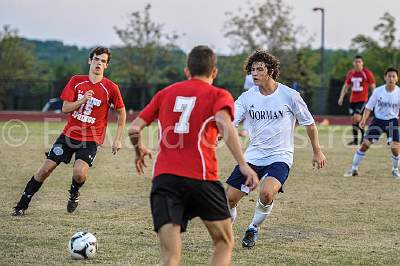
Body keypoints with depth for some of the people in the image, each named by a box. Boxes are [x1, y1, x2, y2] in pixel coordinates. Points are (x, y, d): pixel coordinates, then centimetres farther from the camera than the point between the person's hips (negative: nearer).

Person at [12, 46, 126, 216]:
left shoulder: (111, 88, -7)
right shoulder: (76, 81, 0)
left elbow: (121, 113, 4)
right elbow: (65, 108, -2)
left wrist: (118, 139, 0)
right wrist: (82, 101, -20)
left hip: (91, 139, -3)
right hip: (69, 134, 3)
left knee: (79, 172, -25)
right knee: (45, 169, -1)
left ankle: (74, 193, 12)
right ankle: (22, 205, 12)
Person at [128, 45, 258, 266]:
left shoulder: (166, 93, 20)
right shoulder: (219, 95, 9)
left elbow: (134, 129, 16)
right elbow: (224, 122, -13)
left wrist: (139, 150, 38)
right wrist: (242, 164, -21)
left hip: (163, 177, 3)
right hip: (200, 178, -3)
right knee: (224, 243, 17)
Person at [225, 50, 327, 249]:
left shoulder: (290, 96, -7)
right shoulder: (247, 97, 0)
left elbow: (309, 123, 4)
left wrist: (317, 151, 9)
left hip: (280, 156, -3)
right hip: (253, 156, 3)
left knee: (266, 193, -29)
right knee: (230, 197, -4)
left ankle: (253, 229, -2)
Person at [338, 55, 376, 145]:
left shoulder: (367, 73, -7)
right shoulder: (350, 73, 8)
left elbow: (373, 87, -3)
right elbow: (346, 86, 15)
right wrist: (341, 98, 5)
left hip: (363, 99, -6)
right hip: (353, 100, 6)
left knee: (357, 117, -18)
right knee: (353, 119, 6)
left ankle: (364, 134, 0)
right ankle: (355, 140, 14)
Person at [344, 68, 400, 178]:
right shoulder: (378, 91, -10)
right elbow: (369, 106, -3)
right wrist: (364, 119, -16)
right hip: (378, 119, 0)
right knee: (365, 143, -7)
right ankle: (354, 169, 6)